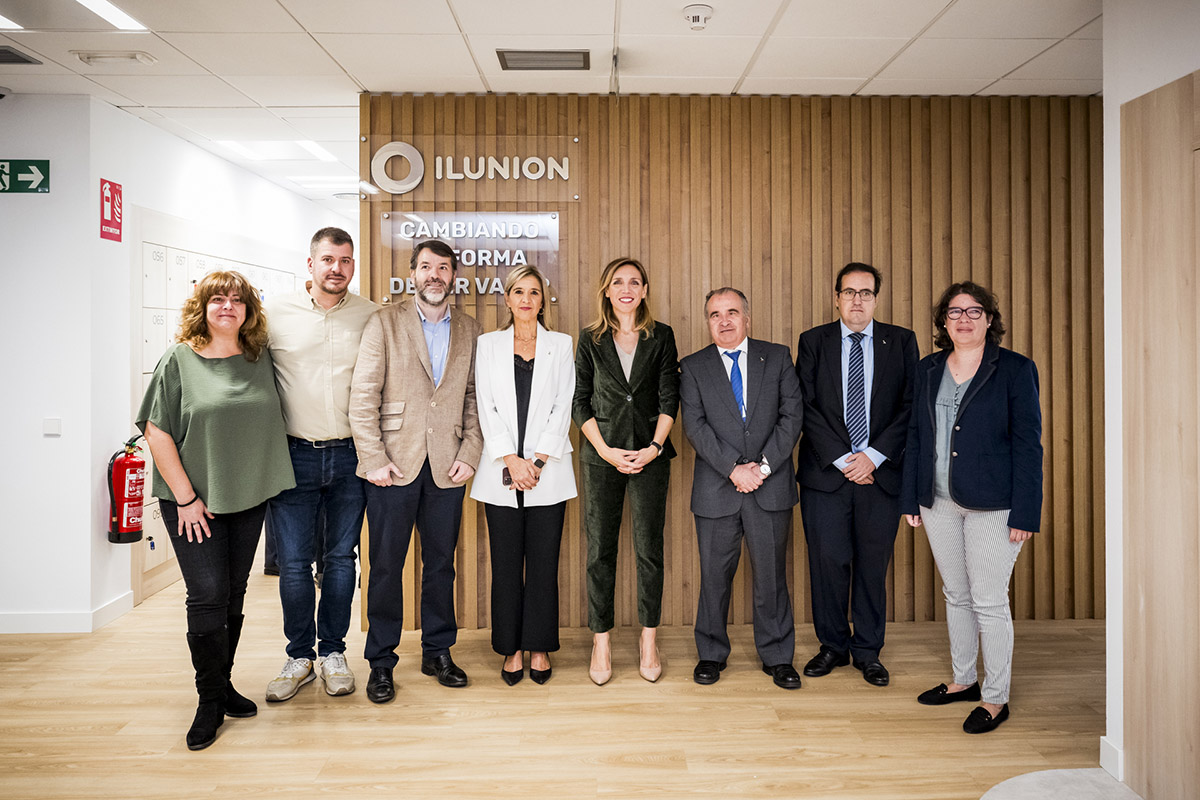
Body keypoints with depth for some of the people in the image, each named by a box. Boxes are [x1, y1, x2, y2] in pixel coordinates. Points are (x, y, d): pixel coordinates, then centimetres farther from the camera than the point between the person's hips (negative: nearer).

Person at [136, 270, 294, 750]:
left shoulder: (260, 359, 4)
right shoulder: (178, 360, -5)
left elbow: (269, 421, 17)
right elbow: (157, 431, -7)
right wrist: (185, 497, -11)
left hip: (249, 498, 4)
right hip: (194, 503, -3)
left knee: (233, 596, 11)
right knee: (207, 596, -5)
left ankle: (223, 685, 27)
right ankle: (210, 701, 11)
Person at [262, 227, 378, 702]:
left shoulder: (372, 316, 2)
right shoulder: (275, 314, 1)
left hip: (349, 455, 1)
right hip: (294, 455, 0)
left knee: (340, 557, 10)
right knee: (294, 562, 4)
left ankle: (332, 652, 26)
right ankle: (299, 655, 23)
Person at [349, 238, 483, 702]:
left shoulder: (469, 332, 10)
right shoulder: (384, 324, 1)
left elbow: (475, 400, 9)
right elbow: (363, 398, -4)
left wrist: (469, 454, -1)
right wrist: (374, 459, -10)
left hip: (447, 468, 3)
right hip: (393, 465, -2)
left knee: (441, 562, 11)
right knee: (386, 565, 5)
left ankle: (437, 652, 26)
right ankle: (381, 663, 19)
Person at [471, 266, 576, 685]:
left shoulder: (562, 345, 8)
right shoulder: (488, 345, 9)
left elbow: (562, 407, 1)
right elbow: (486, 408, 1)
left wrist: (538, 461, -9)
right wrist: (512, 460, -9)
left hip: (548, 471, 0)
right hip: (501, 470, 1)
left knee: (543, 562, 3)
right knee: (506, 563, 4)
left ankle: (540, 648, 16)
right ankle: (512, 649, 17)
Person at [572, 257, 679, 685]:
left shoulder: (661, 336, 7)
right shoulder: (590, 339, 7)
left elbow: (669, 398, 2)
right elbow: (580, 402, 3)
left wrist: (654, 447, -10)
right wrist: (607, 451, -8)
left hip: (650, 454, 0)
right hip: (601, 456, 0)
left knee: (649, 548, 4)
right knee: (600, 550, 3)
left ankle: (649, 641, 17)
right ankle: (601, 642, 14)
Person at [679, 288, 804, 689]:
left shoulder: (777, 357, 8)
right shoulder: (693, 367, 5)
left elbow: (792, 415, 0)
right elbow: (695, 426, -5)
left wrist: (763, 465, -10)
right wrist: (734, 469, -15)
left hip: (771, 486, 1)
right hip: (716, 489, 0)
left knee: (772, 573, 9)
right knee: (714, 574, 8)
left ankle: (777, 656, 25)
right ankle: (712, 653, 26)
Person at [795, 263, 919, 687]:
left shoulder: (901, 342, 7)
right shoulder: (812, 342, 5)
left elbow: (910, 407, 0)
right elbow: (806, 408, -1)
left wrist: (872, 456, -10)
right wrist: (843, 459, -9)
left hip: (881, 472, 1)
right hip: (825, 473, 0)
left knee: (873, 565, 7)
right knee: (827, 562, 3)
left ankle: (868, 652, 23)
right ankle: (833, 646, 22)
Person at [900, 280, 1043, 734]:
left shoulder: (1015, 369, -4)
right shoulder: (927, 370, 9)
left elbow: (1028, 443, -7)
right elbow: (916, 436, 11)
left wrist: (1024, 513, -12)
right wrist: (910, 498, 7)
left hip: (992, 506, -5)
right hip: (939, 502, 5)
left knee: (989, 602, 0)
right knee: (955, 595, 15)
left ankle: (995, 698, 16)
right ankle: (963, 680, 31)